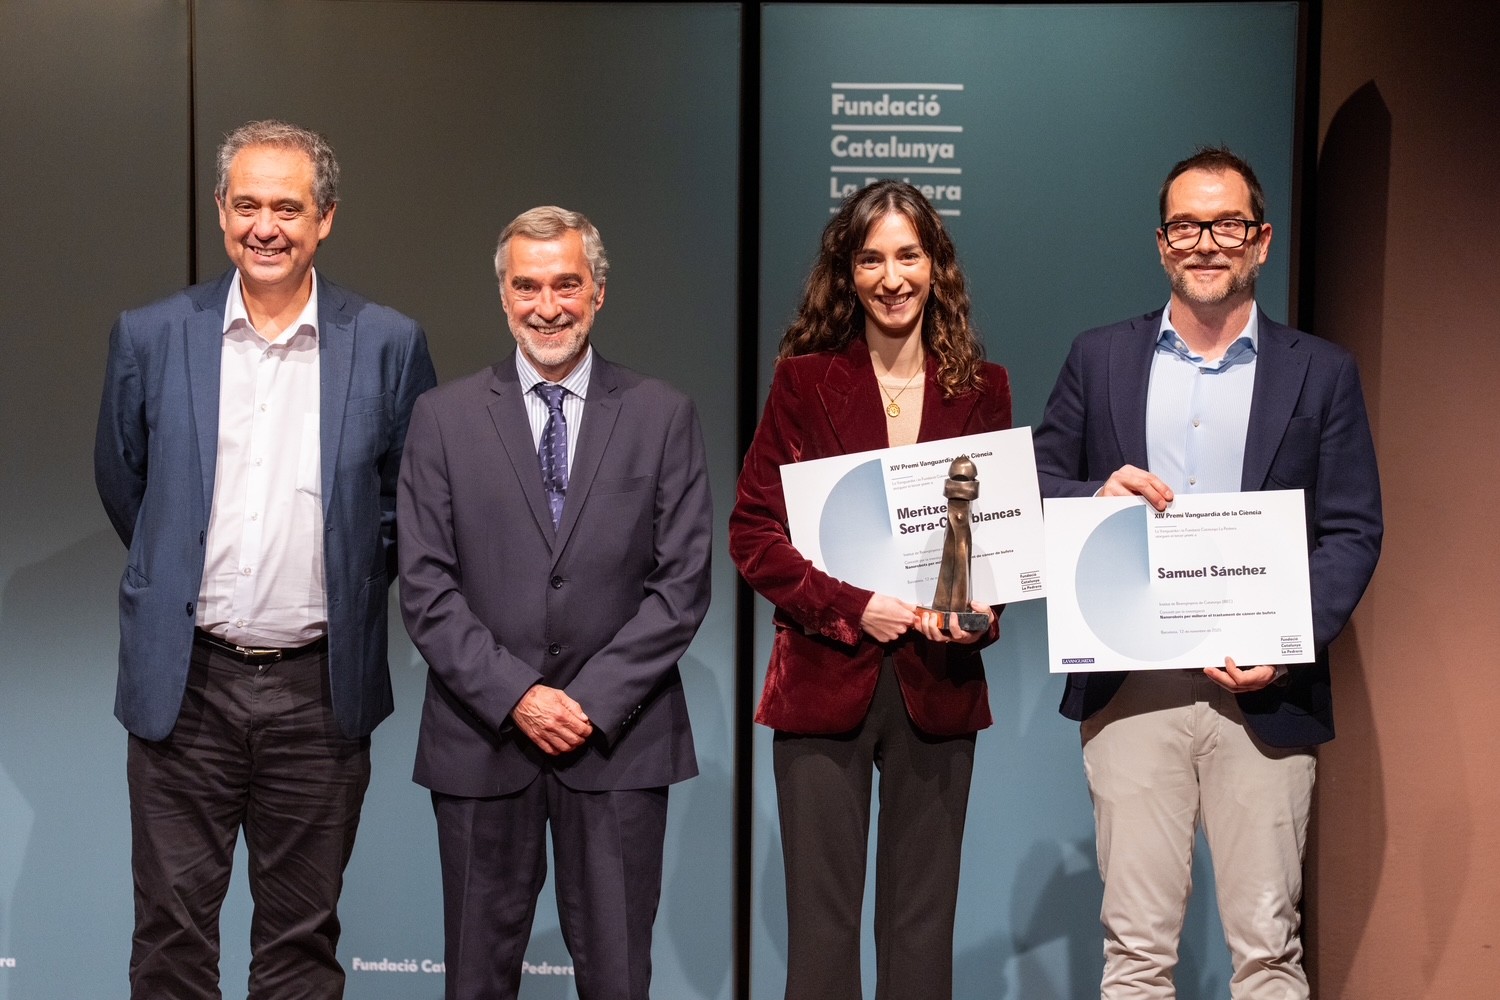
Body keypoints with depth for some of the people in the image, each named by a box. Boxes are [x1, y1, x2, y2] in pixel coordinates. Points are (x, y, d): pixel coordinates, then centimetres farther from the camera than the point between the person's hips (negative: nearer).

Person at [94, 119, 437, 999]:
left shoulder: (388, 345, -1)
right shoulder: (151, 338, 1)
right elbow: (122, 482, 14)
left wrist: (354, 583, 8)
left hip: (321, 688, 0)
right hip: (185, 685, 0)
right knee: (172, 929, 5)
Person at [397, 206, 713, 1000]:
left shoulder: (662, 415, 3)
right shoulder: (444, 416, 3)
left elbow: (683, 582, -2)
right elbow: (425, 587, -1)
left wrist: (596, 700, -10)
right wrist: (515, 697, -11)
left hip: (619, 739, 0)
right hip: (482, 738, 1)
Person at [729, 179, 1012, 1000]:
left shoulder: (981, 387, 7)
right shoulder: (805, 380, 2)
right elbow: (752, 531, -2)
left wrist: (980, 609, -10)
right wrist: (852, 607, -14)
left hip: (938, 682, 2)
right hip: (826, 679, -2)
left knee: (922, 924, 8)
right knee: (821, 924, 2)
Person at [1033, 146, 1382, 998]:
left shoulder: (1322, 373, 7)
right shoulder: (1100, 359, 11)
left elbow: (1354, 531, 3)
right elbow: (1035, 493, 12)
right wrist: (1097, 498, -11)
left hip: (1264, 695, -1)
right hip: (1131, 689, 1)